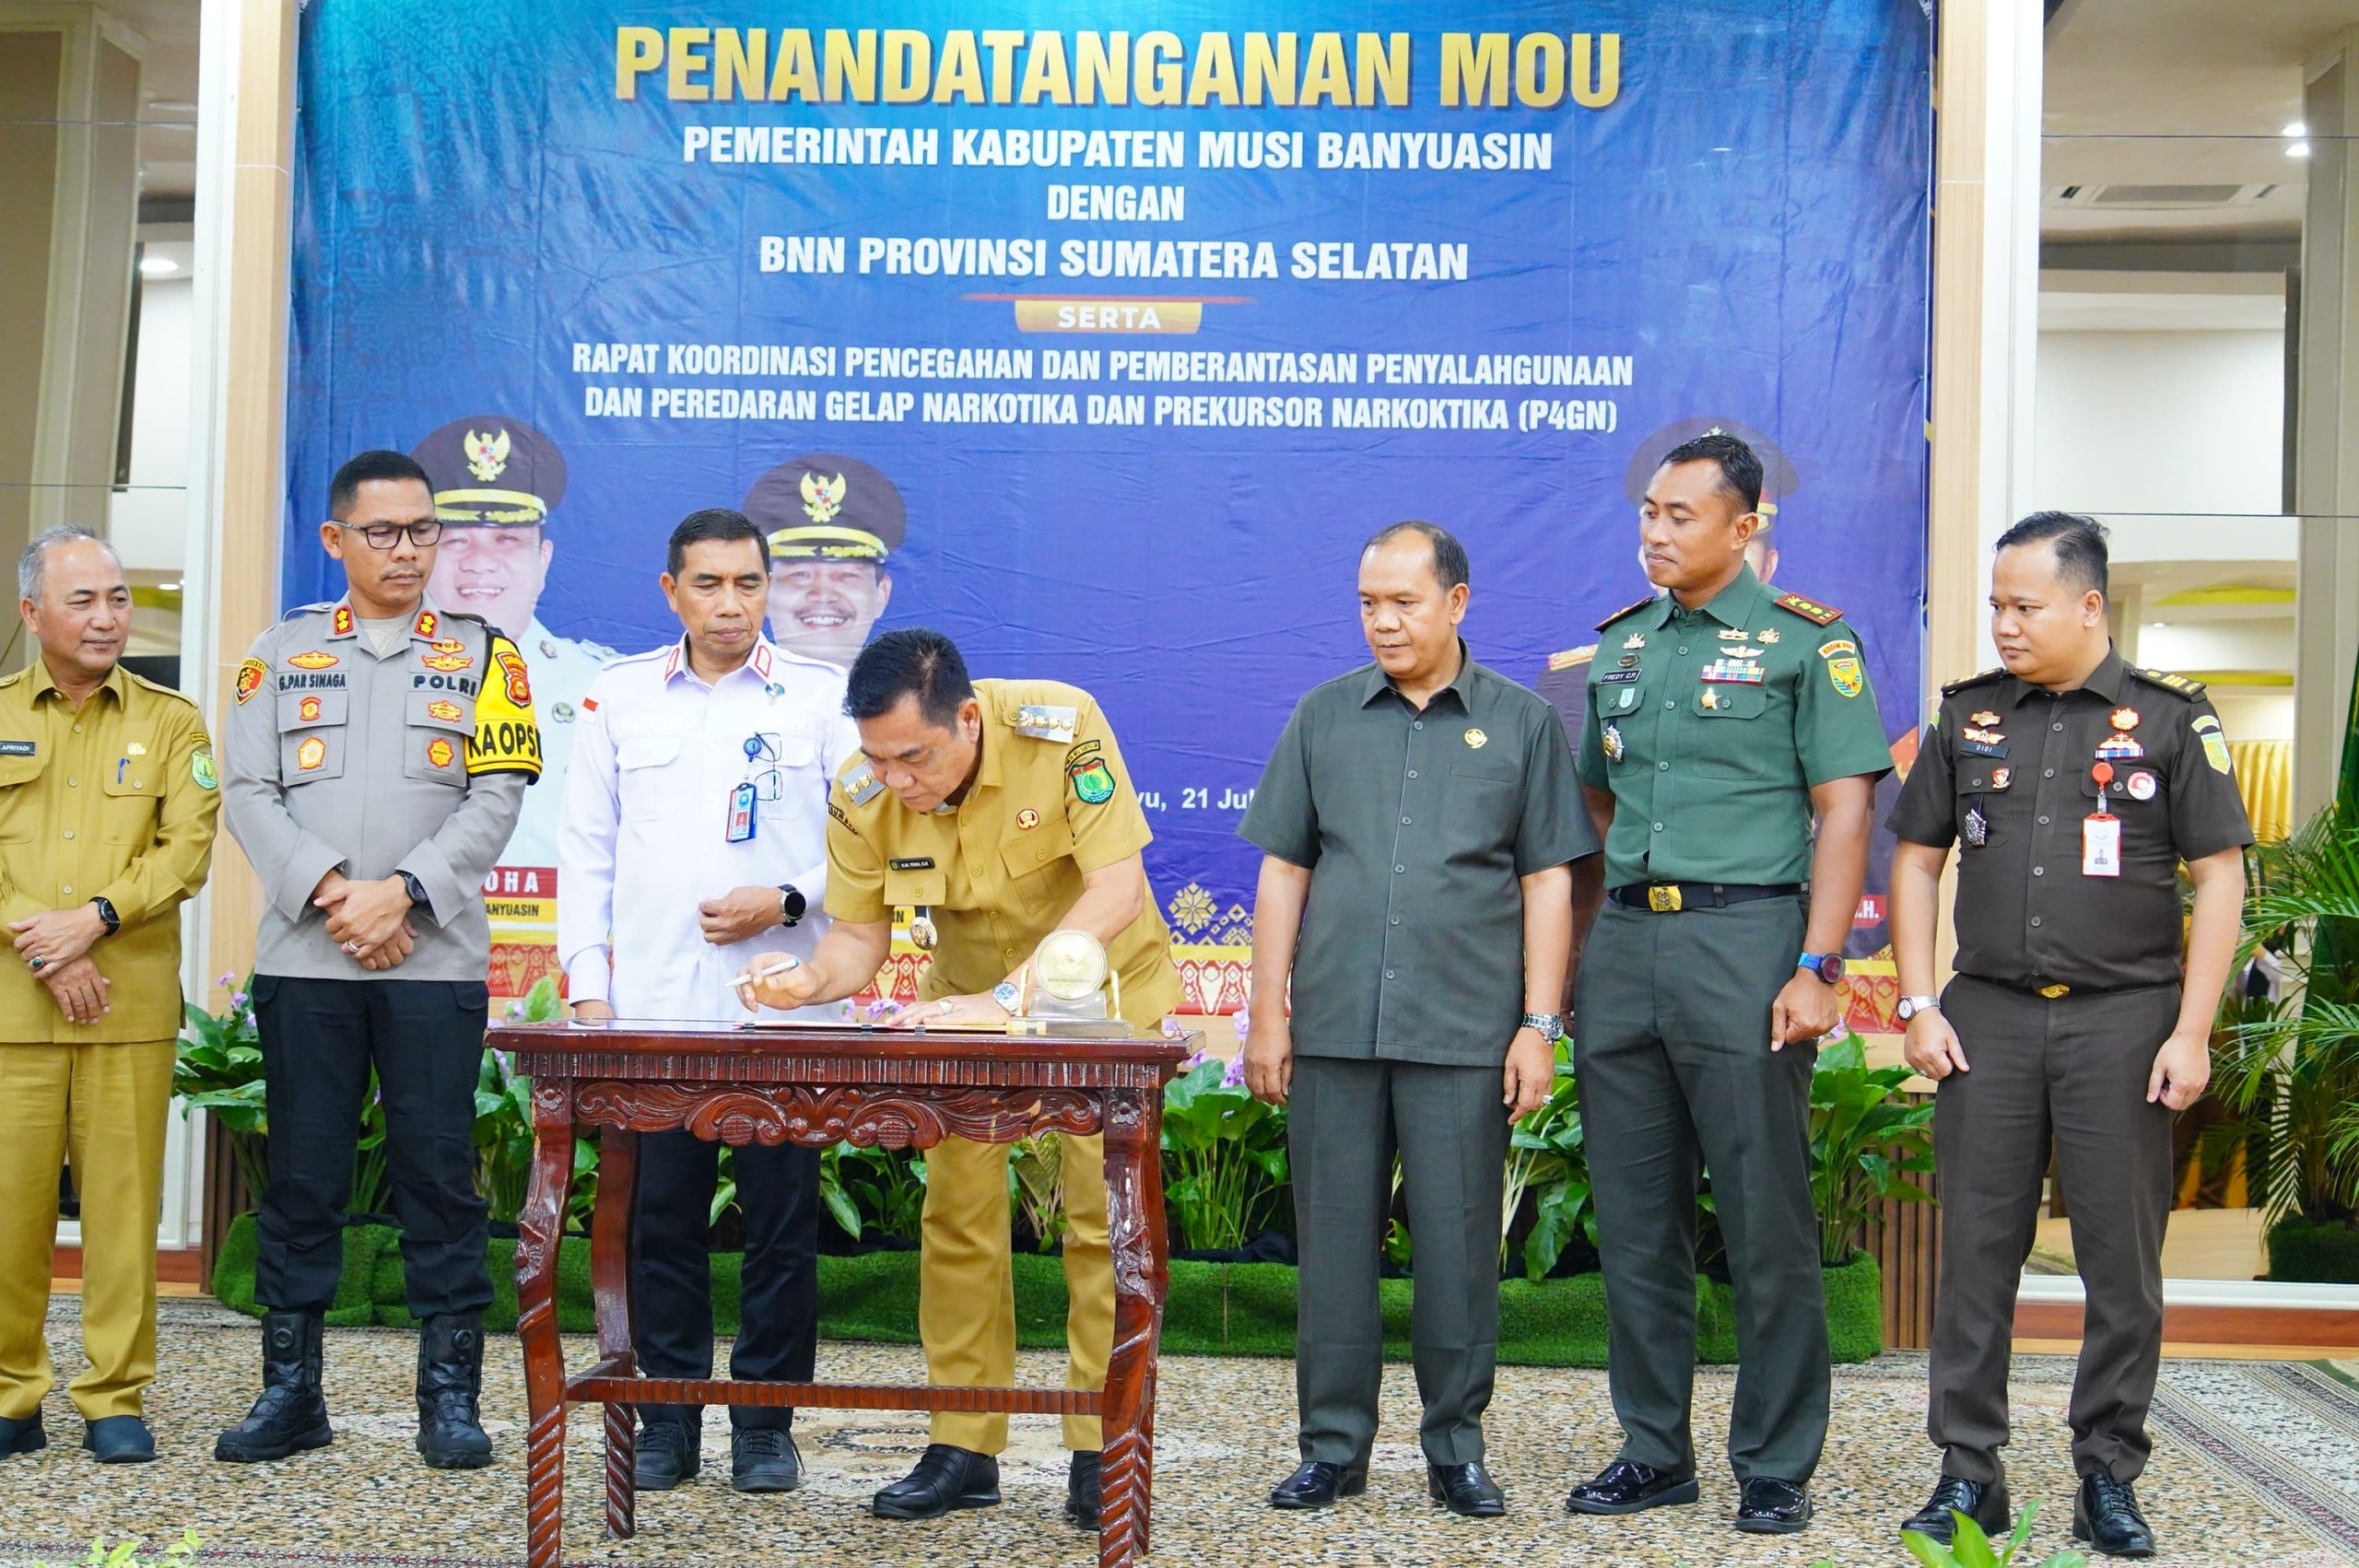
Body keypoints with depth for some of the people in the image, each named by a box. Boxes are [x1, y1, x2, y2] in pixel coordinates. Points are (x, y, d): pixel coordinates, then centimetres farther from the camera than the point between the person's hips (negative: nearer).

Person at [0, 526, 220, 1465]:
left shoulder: (171, 722, 10)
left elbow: (187, 850, 0)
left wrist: (95, 918, -13)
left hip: (132, 1001, 0)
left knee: (123, 1201, -1)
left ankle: (115, 1398, 8)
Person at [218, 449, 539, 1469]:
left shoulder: (480, 654, 8)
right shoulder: (282, 652, 12)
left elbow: (497, 800, 0)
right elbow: (248, 793, 3)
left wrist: (402, 892, -12)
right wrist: (331, 892, -11)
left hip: (435, 959, -1)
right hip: (305, 957, 1)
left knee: (439, 1175, 0)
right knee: (301, 1177, 6)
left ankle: (450, 1394, 8)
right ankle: (290, 1392, 15)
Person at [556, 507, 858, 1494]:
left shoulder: (823, 698, 5)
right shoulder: (619, 699, 11)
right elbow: (585, 850, 12)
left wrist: (786, 901, -11)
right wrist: (588, 986, 4)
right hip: (652, 1008, 2)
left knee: (781, 1219, 2)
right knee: (659, 1218, 5)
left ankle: (765, 1426, 13)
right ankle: (668, 1422, 16)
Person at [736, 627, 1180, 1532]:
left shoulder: (1061, 727, -32)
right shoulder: (861, 797, -21)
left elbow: (1116, 888, -32)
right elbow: (858, 940, -12)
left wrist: (1007, 998, -40)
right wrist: (807, 981, -35)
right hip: (971, 997, 3)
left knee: (1101, 1216, -5)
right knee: (957, 1215, 2)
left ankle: (1099, 1453, 5)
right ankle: (964, 1449, 12)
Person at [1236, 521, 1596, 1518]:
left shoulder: (1523, 723, 5)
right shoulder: (1324, 717, 10)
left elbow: (1548, 883, 4)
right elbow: (1283, 870, 10)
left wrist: (1540, 1027, -3)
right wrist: (1268, 1015, 4)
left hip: (1466, 1034, -2)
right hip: (1333, 1028, 2)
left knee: (1458, 1245, 3)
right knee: (1335, 1239, 6)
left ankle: (1456, 1451, 15)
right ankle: (1333, 1446, 16)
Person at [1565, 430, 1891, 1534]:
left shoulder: (1806, 641, 0)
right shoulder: (1619, 646, 15)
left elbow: (1844, 810, -6)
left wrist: (1816, 968, -14)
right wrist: (1579, 954, 14)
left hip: (1745, 938, -5)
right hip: (1622, 946, 6)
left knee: (1765, 1221, -1)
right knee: (1635, 1221, 10)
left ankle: (1776, 1466, 10)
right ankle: (1654, 1451, 21)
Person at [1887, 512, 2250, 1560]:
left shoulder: (2169, 719, 0)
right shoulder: (1969, 717, 8)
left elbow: (2219, 876, -2)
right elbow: (1916, 861, 11)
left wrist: (2191, 1033, -8)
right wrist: (1918, 1008, 2)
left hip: (2122, 1018, -2)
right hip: (1988, 1018, 2)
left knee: (2123, 1259, 3)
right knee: (1976, 1251, 5)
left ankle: (2110, 1481, 15)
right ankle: (1968, 1475, 14)